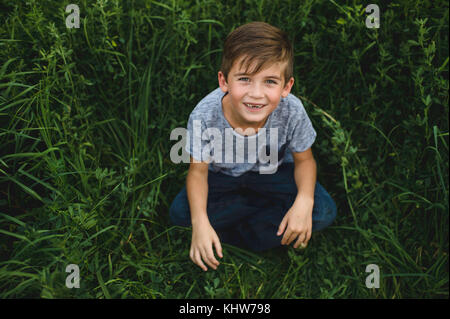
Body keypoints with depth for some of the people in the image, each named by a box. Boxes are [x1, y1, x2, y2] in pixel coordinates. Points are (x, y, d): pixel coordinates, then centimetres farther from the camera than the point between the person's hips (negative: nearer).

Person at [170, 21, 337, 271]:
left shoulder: (291, 111, -29)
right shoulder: (205, 115, -31)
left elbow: (304, 160, -11)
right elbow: (198, 170, -18)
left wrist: (304, 201, -31)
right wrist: (200, 222, -33)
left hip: (272, 173, 0)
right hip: (222, 176, 1)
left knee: (323, 211, -21)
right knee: (180, 213, -24)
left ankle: (235, 235, -10)